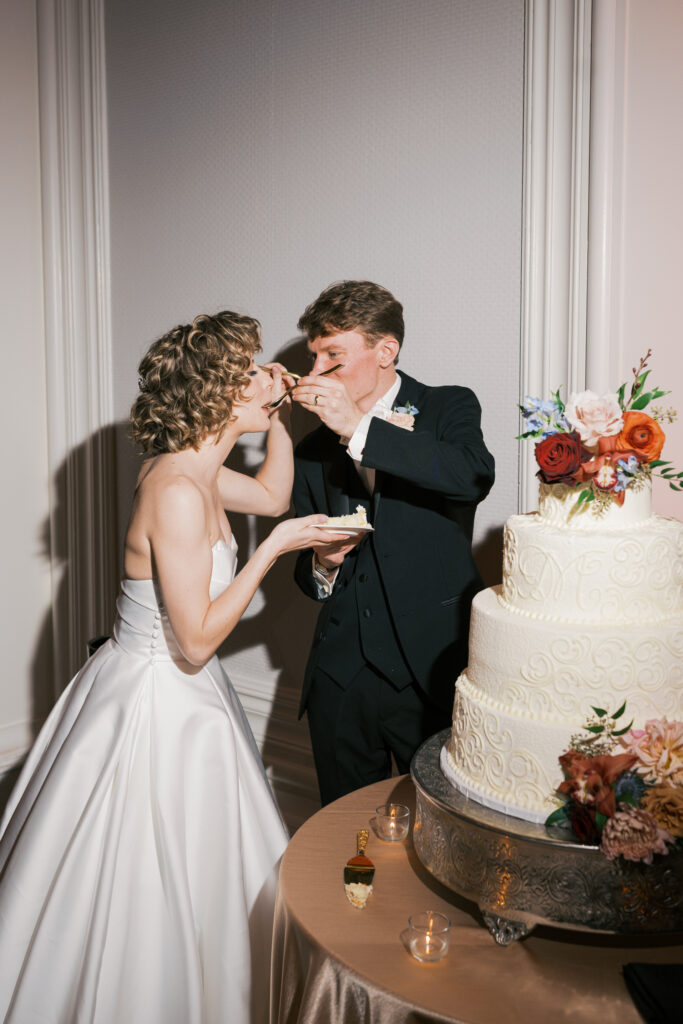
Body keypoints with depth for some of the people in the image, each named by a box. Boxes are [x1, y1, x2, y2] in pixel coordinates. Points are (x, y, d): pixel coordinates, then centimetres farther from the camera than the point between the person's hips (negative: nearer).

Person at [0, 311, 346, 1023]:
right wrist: (275, 547, -20)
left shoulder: (189, 468, 2)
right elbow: (198, 639, -25)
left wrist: (280, 418, 9)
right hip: (156, 706, -10)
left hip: (175, 692, 10)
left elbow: (271, 495, 21)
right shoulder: (178, 491, -27)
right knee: (152, 887, 9)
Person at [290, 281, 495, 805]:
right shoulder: (313, 452, 12)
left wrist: (359, 428, -23)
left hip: (431, 669, -3)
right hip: (340, 678, 4)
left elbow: (474, 476, -22)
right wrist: (321, 564, -5)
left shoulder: (448, 409, 2)